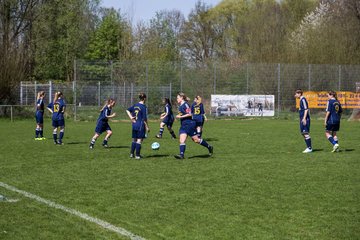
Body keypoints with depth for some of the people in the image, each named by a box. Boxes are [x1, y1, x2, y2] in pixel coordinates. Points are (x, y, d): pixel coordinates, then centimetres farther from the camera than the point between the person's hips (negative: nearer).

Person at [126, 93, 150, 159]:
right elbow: (144, 118, -15)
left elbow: (128, 110, 17)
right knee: (139, 140, -1)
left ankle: (131, 154, 19)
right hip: (141, 125, -7)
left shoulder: (135, 105, 8)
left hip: (134, 125, 7)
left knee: (134, 140, 16)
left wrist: (131, 118, 12)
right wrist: (147, 127, -7)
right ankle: (137, 155, 1)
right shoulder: (144, 107, -13)